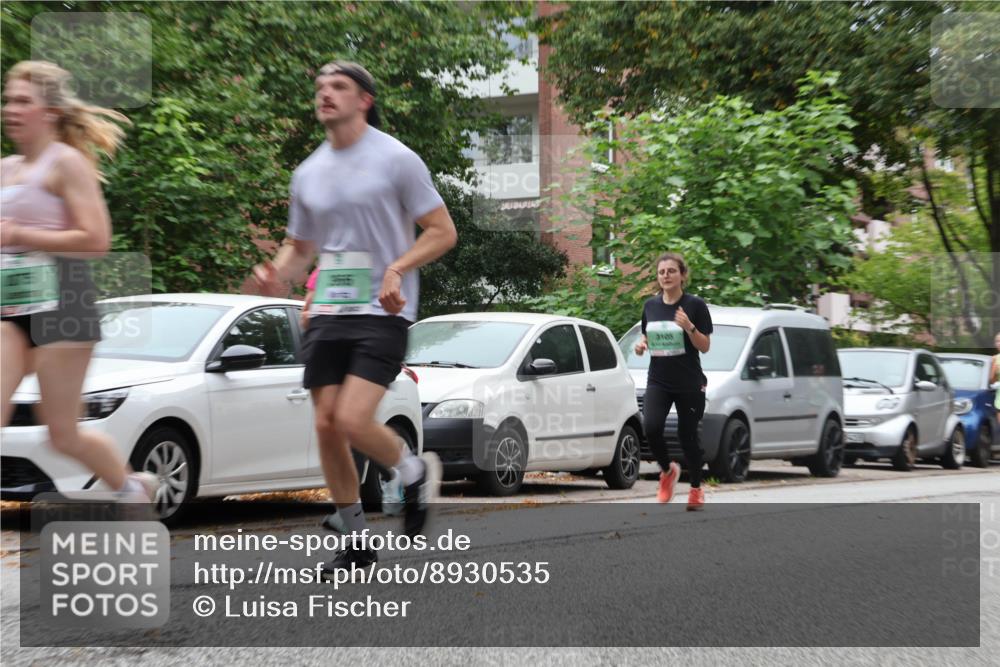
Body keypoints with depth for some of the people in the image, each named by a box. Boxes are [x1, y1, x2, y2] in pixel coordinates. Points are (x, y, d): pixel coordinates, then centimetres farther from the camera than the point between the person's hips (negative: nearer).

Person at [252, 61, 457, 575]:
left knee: (352, 420, -19)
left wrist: (397, 268, -18)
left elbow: (442, 231, -3)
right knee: (327, 426, 2)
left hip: (382, 313, -6)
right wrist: (277, 273, 0)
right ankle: (356, 542, 16)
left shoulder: (395, 159, -4)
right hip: (326, 315, 6)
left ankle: (413, 472, 13)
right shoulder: (308, 173, 13)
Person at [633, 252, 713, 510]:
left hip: (689, 383, -3)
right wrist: (641, 344, -4)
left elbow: (705, 346, -5)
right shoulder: (650, 305, 7)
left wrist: (689, 327, -22)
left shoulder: (695, 305, -5)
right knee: (651, 427, -19)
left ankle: (696, 490, 23)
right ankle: (668, 470, 9)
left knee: (687, 436, 2)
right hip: (658, 381, 3)